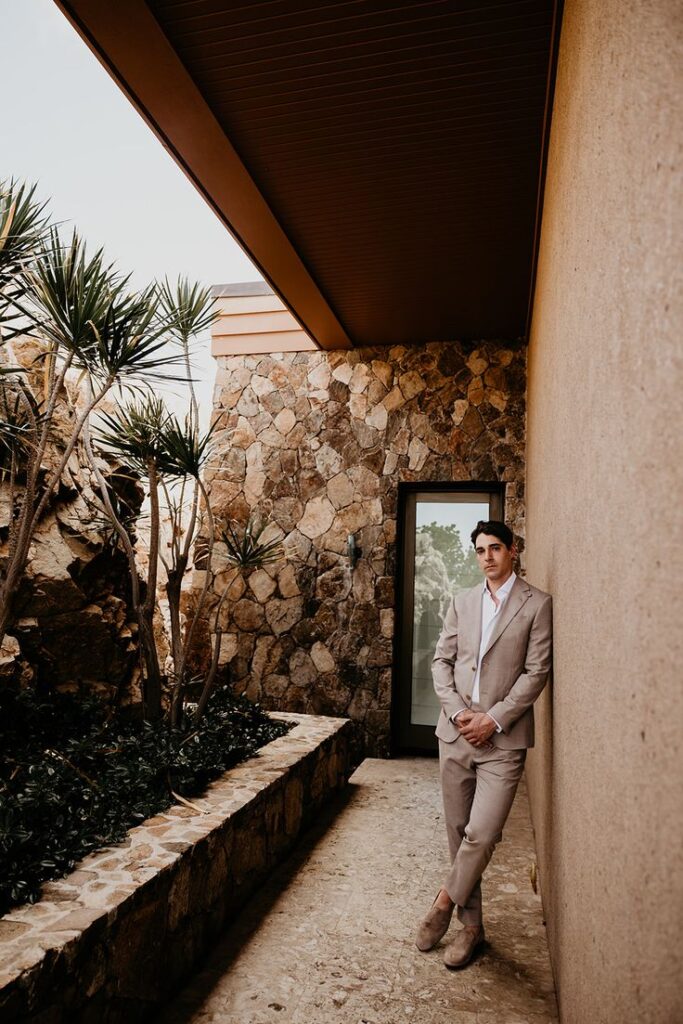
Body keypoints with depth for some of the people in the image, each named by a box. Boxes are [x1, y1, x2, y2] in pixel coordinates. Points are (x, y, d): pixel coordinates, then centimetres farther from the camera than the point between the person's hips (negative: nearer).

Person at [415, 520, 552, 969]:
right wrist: (458, 711, -6)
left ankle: (445, 901, 19)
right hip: (456, 733, 4)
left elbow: (536, 672, -8)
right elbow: (441, 661, 8)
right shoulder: (462, 602, 9)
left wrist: (493, 719, -13)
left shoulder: (537, 604, -4)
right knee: (459, 832, 12)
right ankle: (471, 923, 30)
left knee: (481, 834, -8)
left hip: (503, 739, -4)